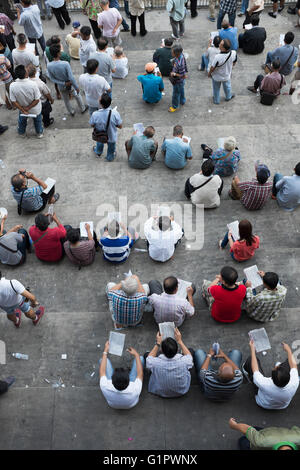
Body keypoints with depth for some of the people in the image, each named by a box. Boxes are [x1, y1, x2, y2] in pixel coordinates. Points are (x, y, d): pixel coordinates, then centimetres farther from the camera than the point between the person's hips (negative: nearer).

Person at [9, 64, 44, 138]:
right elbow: (37, 100, -26)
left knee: (22, 121, 33)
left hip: (22, 109, 2)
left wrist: (23, 110, -9)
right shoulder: (33, 84, -34)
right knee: (37, 121, 30)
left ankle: (21, 133, 57)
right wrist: (27, 108, -16)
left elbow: (13, 102, -19)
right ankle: (39, 133, 53)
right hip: (35, 109, -2)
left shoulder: (12, 86, -27)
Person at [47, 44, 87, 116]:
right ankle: (82, 109, 50)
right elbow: (71, 78, -29)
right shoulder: (65, 64, -34)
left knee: (66, 100, 29)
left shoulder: (49, 66, -23)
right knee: (77, 96, 27)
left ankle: (71, 112, 51)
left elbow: (52, 79, -14)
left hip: (61, 87, 3)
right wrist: (76, 87, -15)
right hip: (70, 85, -3)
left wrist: (64, 83, -13)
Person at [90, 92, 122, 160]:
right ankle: (110, 157, 62)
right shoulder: (115, 113, -33)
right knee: (111, 148, 33)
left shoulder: (95, 114, -31)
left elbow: (92, 125, -11)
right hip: (111, 137, -1)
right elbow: (120, 126, -20)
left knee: (100, 143, 37)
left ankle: (98, 152, 68)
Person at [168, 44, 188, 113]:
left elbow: (182, 76, -31)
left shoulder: (179, 64, -42)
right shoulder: (181, 54, -16)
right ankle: (182, 101, 56)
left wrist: (174, 74, -24)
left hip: (178, 81, -8)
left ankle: (174, 106, 40)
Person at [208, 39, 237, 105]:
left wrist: (209, 73, -4)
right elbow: (234, 63, -7)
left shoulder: (217, 57, -42)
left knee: (216, 88, 26)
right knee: (227, 86, 33)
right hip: (227, 75, 3)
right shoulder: (234, 53, -27)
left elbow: (212, 68, -26)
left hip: (217, 76, -3)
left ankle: (216, 100, 50)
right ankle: (228, 97, 59)